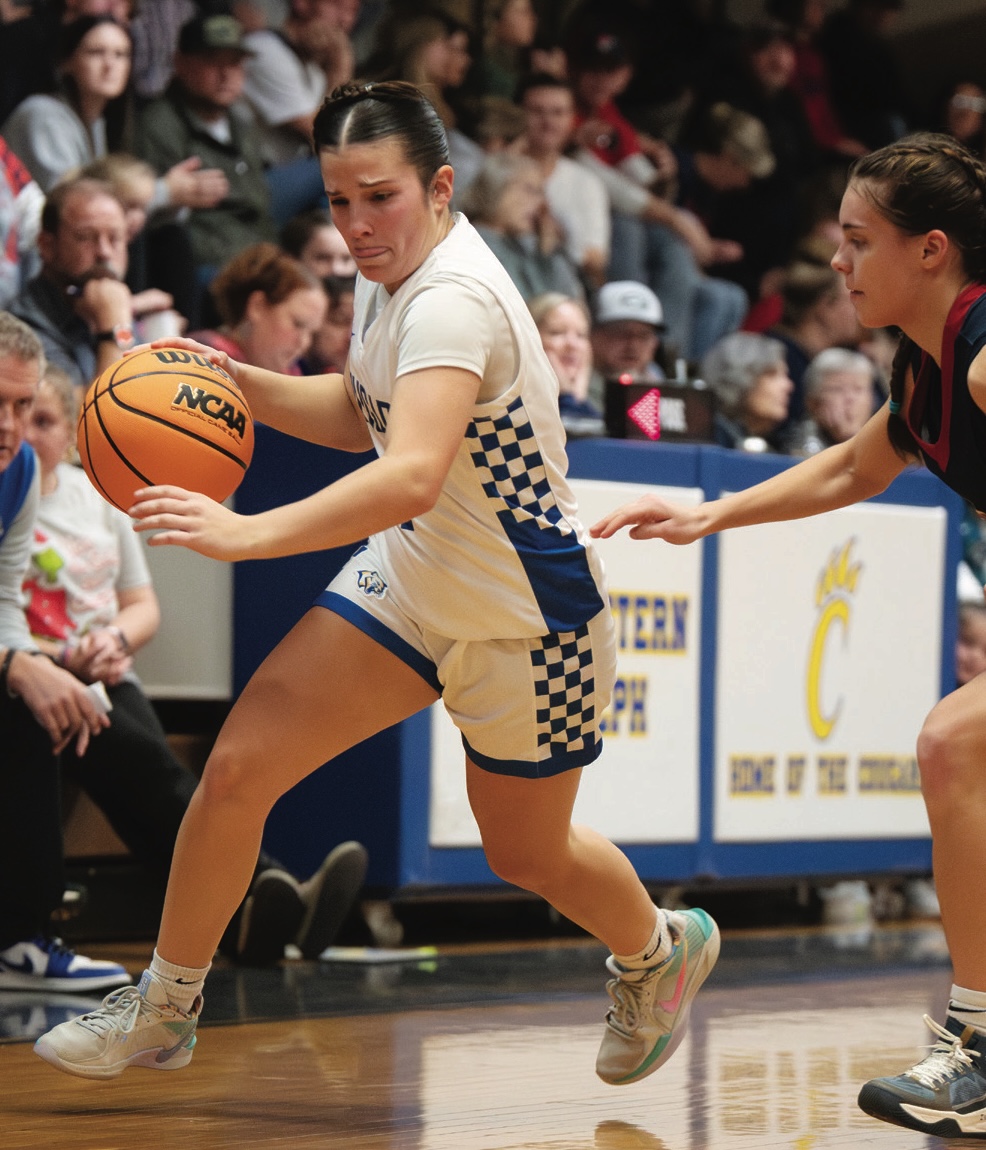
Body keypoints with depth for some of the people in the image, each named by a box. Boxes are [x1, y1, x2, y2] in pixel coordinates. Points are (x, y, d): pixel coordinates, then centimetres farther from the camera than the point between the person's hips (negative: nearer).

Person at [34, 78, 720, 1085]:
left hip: (528, 622, -7)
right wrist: (239, 383, -1)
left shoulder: (454, 300, -31)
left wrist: (249, 532, -55)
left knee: (524, 853, 15)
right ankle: (164, 1009, 11)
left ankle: (660, 948, 48)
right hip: (410, 582, 7)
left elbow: (413, 475, -46)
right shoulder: (387, 279, -3)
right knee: (237, 769, -6)